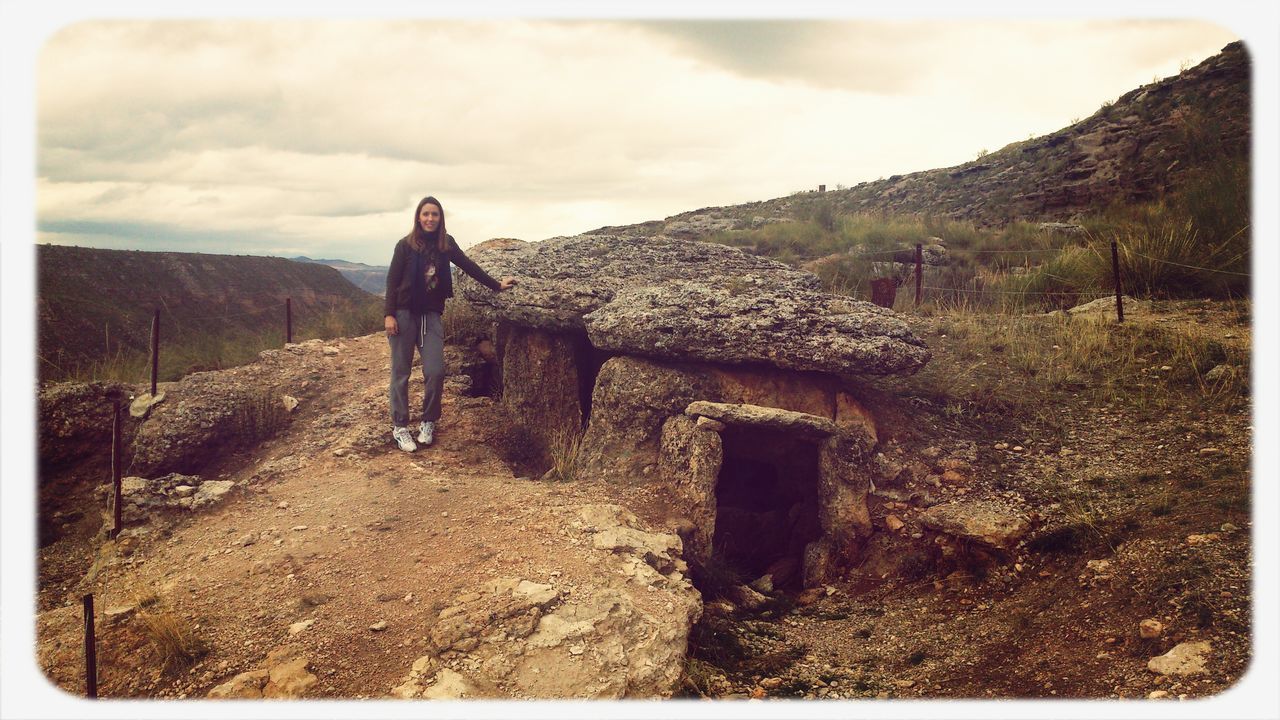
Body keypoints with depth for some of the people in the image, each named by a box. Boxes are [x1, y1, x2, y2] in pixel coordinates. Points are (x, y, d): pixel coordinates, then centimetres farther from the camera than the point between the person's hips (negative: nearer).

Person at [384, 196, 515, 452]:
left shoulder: (446, 243, 5)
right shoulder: (405, 245, -4)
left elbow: (468, 266, 13)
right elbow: (392, 280, -4)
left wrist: (497, 285, 15)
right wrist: (388, 314, -12)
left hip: (431, 315, 3)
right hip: (404, 315, -3)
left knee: (435, 372, -8)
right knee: (401, 373, 3)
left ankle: (428, 423, 11)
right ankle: (400, 427, 12)